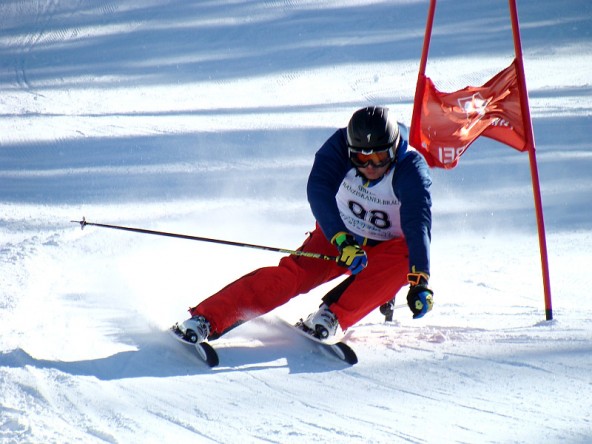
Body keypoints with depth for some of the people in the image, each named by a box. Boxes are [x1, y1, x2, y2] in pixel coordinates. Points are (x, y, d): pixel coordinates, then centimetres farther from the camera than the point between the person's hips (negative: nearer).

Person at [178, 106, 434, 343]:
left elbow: (418, 223, -36)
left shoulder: (411, 170, -25)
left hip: (384, 249, 0)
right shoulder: (339, 146, -20)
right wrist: (343, 241, -47)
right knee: (295, 272, -23)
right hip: (337, 237, 0)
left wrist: (420, 282, -50)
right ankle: (206, 320, -31)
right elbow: (318, 190, -33)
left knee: (404, 257, -33)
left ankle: (332, 317, -33)